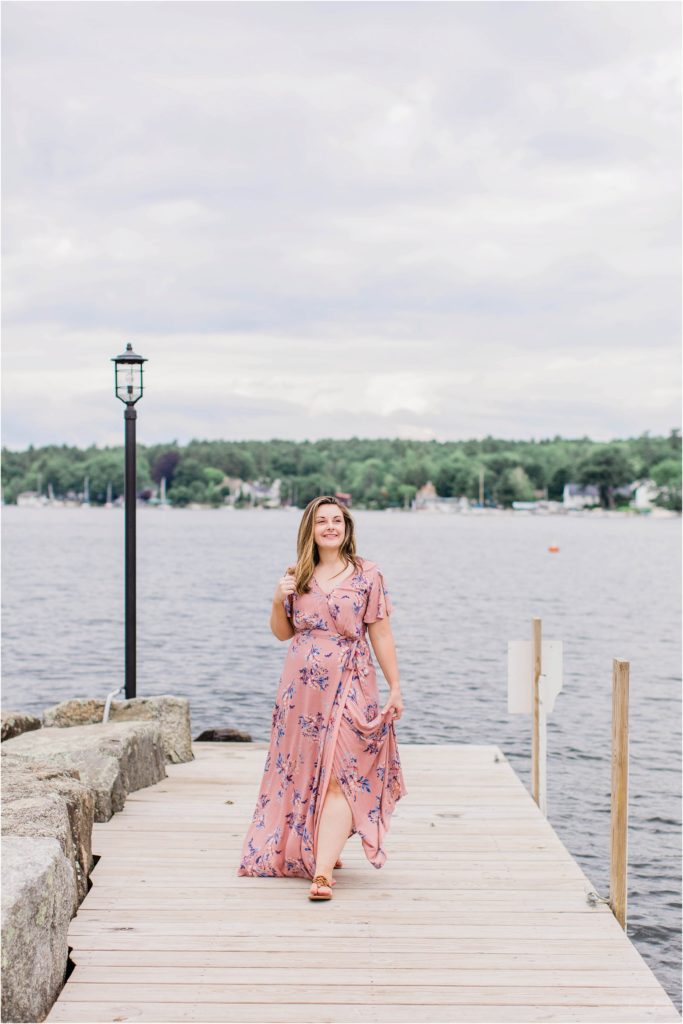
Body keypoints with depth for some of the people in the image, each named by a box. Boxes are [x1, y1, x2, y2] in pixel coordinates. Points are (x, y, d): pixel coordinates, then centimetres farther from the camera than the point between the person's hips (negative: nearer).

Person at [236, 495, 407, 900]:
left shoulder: (368, 574, -1)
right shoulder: (298, 576, 9)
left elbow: (381, 635, -1)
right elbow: (283, 632, 15)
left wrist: (395, 689, -3)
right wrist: (279, 600, -4)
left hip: (348, 688, -4)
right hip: (301, 689, 4)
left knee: (338, 777, -10)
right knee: (303, 773, 11)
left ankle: (323, 871, -17)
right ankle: (327, 850, 30)